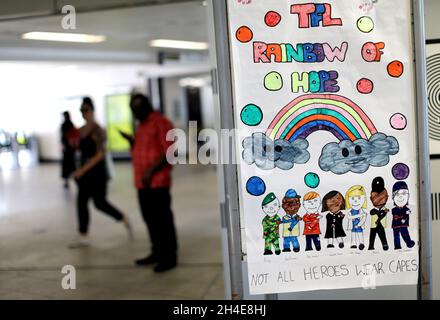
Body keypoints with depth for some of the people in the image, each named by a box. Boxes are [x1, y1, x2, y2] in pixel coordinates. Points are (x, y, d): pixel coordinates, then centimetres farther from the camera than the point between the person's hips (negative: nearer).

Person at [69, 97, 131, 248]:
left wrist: (83, 169, -23)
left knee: (99, 203, 0)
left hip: (97, 172, -8)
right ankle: (83, 237, 9)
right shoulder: (81, 130, 9)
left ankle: (125, 220, 22)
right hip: (85, 172, 8)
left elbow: (100, 154, -21)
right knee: (81, 202, 4)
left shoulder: (97, 130, -15)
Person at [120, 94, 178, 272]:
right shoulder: (141, 126, 19)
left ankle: (170, 256, 5)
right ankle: (157, 252, 24)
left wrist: (151, 170, -21)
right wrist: (131, 141, 7)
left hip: (157, 181, -9)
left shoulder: (160, 123, -9)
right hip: (142, 182, 9)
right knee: (150, 219, 13)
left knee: (163, 219, -3)